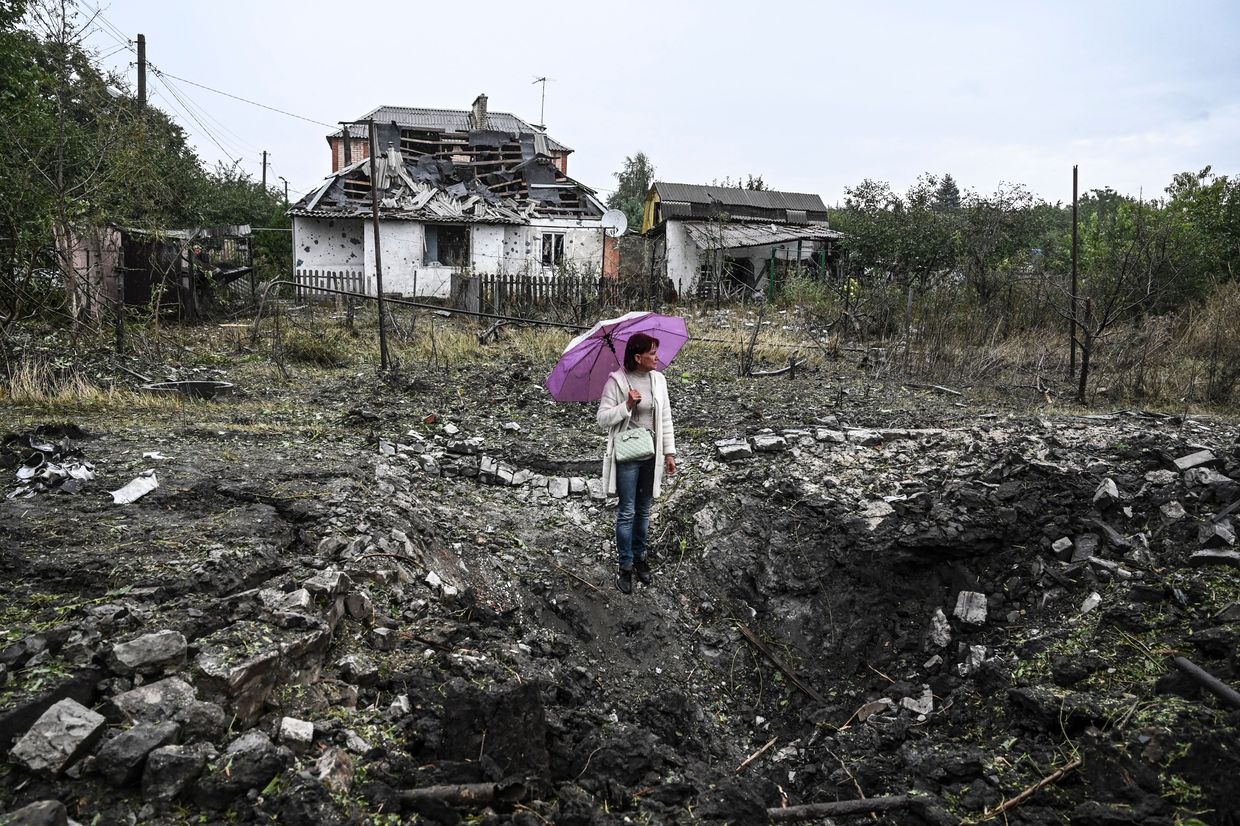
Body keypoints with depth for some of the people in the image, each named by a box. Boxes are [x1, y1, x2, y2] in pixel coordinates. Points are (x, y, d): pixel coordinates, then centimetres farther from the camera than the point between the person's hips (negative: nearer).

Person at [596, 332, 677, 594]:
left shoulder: (658, 379, 2)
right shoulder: (616, 382, -12)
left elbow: (665, 419, 7)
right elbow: (603, 419, -11)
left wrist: (670, 452, 5)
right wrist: (627, 405, -24)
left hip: (652, 455, 4)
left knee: (644, 511, 16)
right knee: (627, 513, 4)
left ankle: (639, 557, 31)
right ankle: (625, 566, 15)